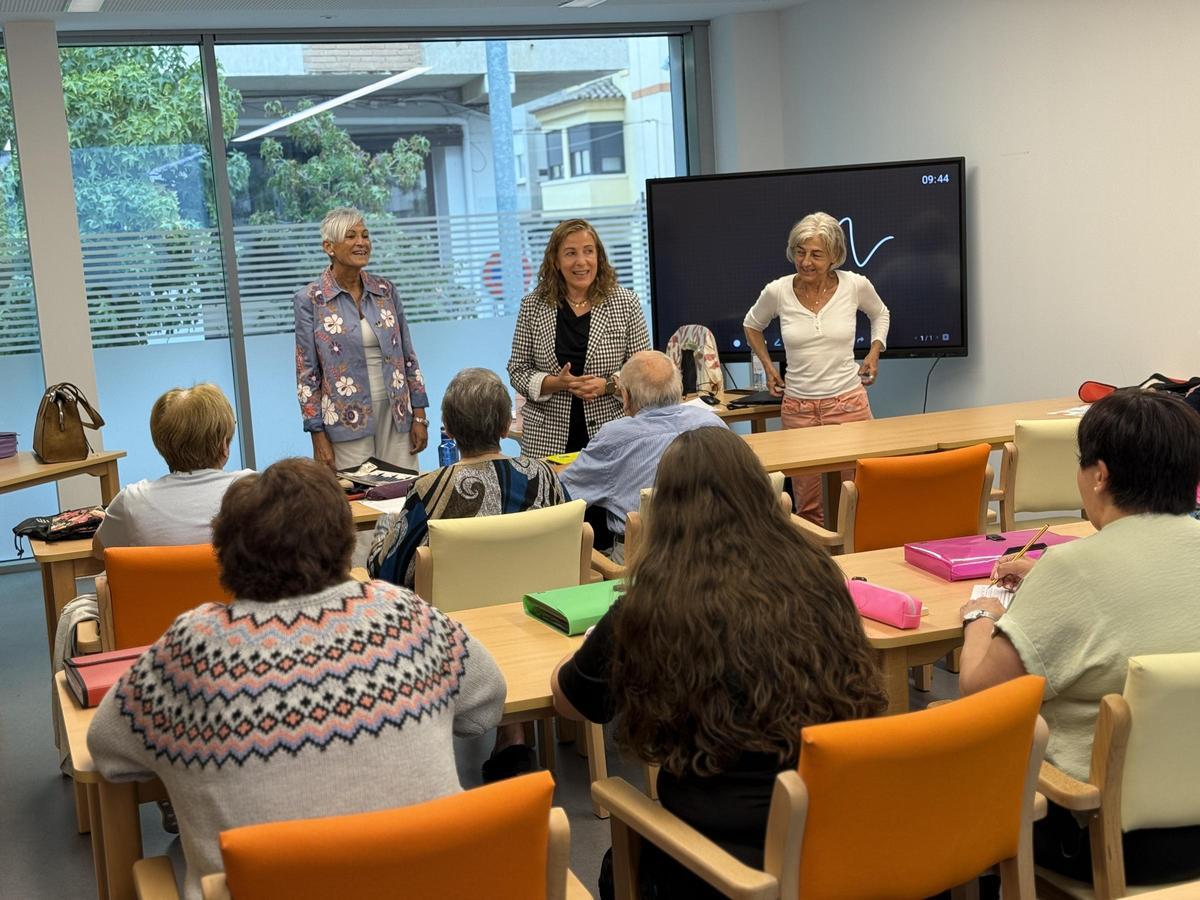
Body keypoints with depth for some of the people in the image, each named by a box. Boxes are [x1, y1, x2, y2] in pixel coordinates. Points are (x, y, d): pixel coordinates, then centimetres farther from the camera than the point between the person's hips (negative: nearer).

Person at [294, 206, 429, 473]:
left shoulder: (386, 291, 7)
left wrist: (419, 415, 4)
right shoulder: (310, 300, -4)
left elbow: (408, 356, 10)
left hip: (395, 414, 3)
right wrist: (318, 436, -7)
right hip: (346, 421, -3)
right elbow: (306, 373, -3)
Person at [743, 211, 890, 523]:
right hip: (797, 407, 1)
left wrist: (875, 351, 6)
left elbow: (880, 314, 19)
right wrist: (768, 368, 10)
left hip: (849, 403, -1)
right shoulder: (777, 292, -4)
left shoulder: (855, 285, -4)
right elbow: (752, 325, 18)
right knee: (807, 507, 4)